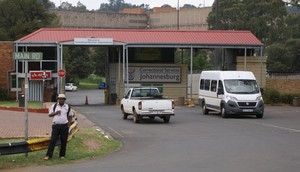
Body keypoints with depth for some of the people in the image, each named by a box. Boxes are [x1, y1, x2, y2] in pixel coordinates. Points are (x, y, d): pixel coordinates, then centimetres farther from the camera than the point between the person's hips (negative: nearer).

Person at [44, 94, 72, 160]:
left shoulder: (67, 107, 8)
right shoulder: (54, 106, 6)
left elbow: (70, 115, 19)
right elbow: (50, 114, 7)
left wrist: (68, 122, 5)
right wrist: (55, 113, -11)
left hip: (64, 126, 1)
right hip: (56, 126, -1)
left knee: (64, 141, 4)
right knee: (53, 140, -6)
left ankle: (62, 155, 15)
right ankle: (48, 155, -4)